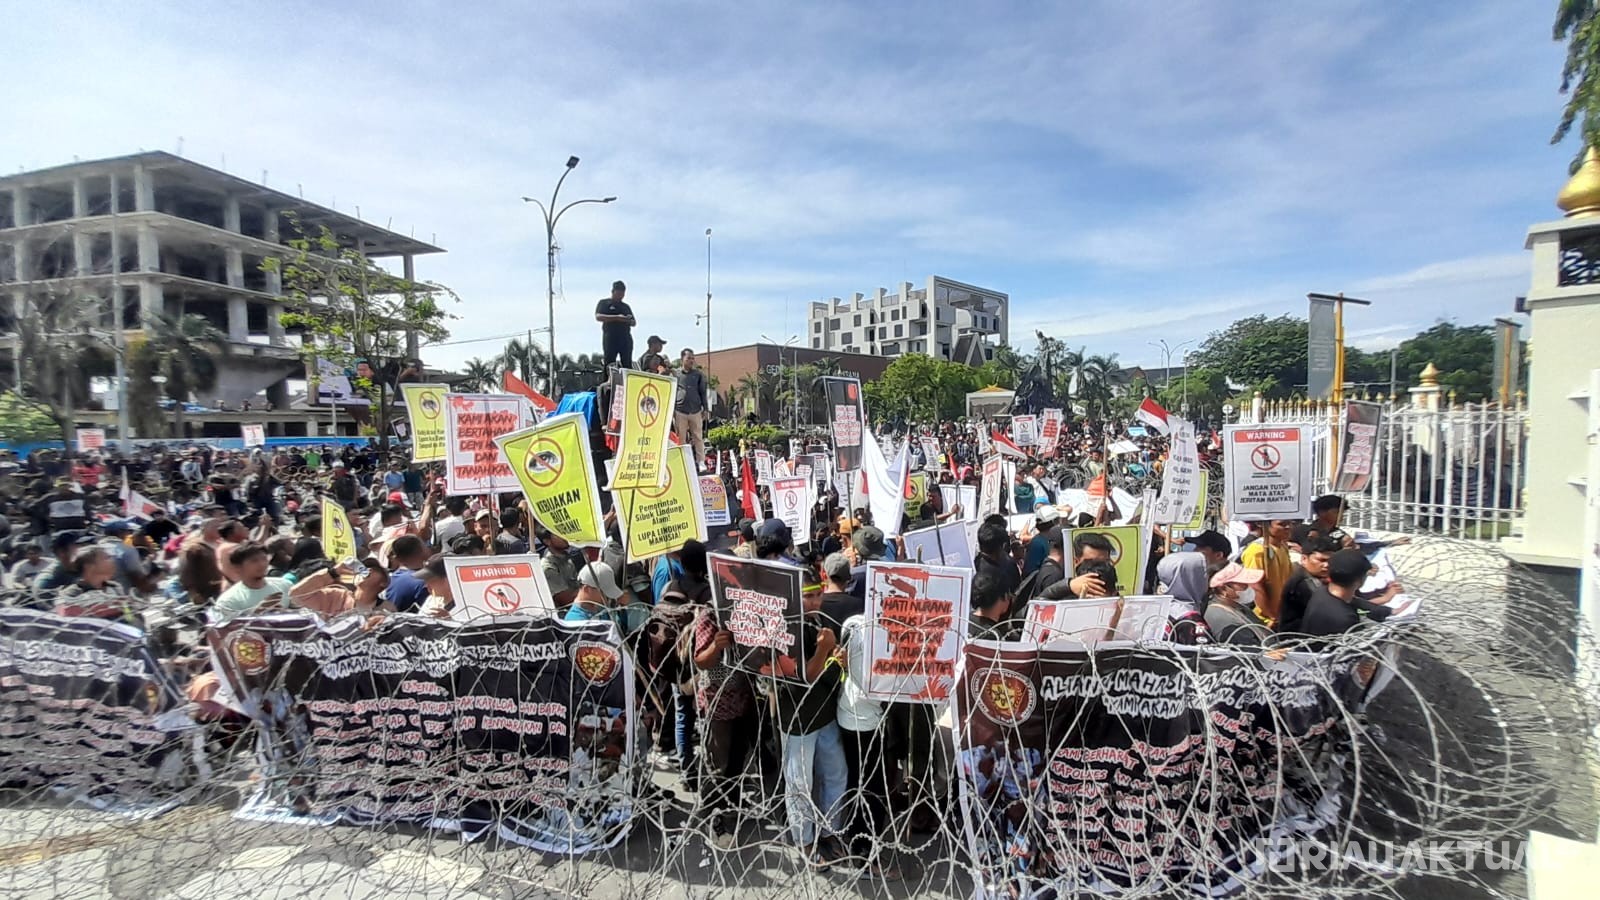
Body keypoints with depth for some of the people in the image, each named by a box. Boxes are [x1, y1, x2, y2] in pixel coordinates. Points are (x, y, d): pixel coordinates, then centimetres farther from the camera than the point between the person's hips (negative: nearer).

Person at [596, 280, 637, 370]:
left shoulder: (626, 306, 23)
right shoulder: (604, 303, 9)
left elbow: (634, 322, 21)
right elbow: (598, 317, -7)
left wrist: (627, 320, -5)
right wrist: (617, 317, -15)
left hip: (626, 338, 4)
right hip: (610, 338, -4)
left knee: (628, 364, -1)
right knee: (608, 364, -8)